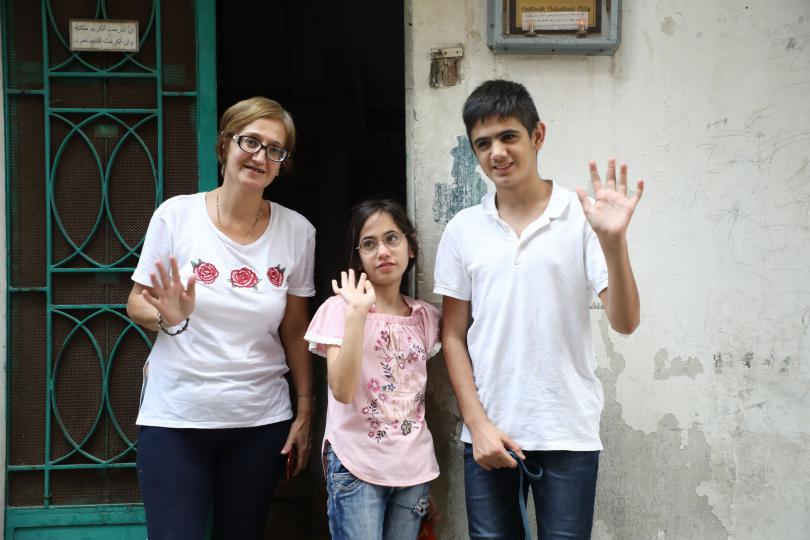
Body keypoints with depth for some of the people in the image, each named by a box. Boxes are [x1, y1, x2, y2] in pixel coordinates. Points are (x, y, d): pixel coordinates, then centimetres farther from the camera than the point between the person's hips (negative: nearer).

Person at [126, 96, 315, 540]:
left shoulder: (296, 232, -1)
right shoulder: (176, 214, -6)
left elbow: (295, 330, 6)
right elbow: (137, 304, 0)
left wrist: (305, 409, 6)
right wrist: (168, 317, -20)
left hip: (261, 422, 2)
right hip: (175, 419, -1)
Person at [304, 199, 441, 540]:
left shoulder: (425, 317, 8)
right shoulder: (340, 309, -6)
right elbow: (342, 391, -20)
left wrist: (429, 477, 15)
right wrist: (357, 312, -24)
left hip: (413, 470, 5)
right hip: (357, 468, -4)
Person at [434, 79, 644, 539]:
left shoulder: (582, 218, -5)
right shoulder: (463, 229, 3)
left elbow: (625, 322, -9)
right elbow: (454, 336, 6)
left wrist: (614, 241, -24)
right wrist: (479, 424, -2)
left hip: (569, 433, -2)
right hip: (487, 433, 2)